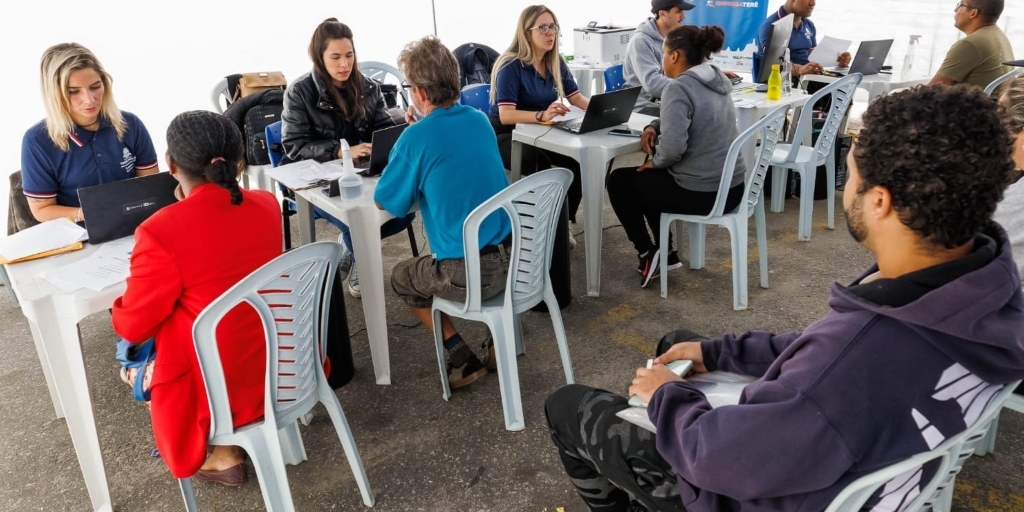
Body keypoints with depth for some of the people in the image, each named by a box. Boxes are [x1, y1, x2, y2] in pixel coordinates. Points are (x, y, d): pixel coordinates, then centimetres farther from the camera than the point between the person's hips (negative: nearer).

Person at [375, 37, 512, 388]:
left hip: (469, 275, -6)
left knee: (402, 277, 23)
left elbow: (383, 201, -1)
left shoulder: (417, 138, -15)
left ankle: (463, 360, 18)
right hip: (514, 258, 6)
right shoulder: (479, 120, 6)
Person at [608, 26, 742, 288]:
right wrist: (654, 126, 8)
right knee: (650, 178, 30)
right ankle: (666, 253, 31)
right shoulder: (718, 80, 9)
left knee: (619, 180, 12)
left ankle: (647, 253, 15)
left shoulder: (678, 88, -19)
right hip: (732, 186, 9)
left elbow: (673, 148, -28)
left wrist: (655, 161, -7)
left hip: (701, 193, -9)